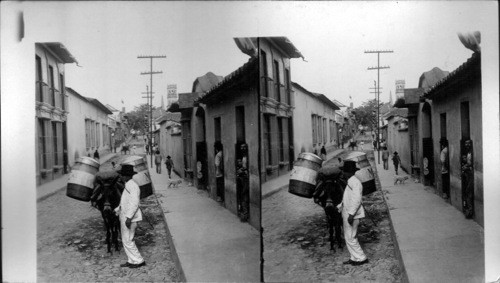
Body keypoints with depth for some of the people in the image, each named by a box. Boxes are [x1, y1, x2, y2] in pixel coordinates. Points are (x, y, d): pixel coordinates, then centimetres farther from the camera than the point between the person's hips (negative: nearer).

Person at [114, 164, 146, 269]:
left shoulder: (132, 186, -18)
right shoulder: (128, 185, 15)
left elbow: (134, 203, -25)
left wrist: (128, 217, -28)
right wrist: (117, 210, 26)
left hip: (130, 218, -10)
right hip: (125, 217, 10)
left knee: (127, 240, -5)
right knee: (126, 240, 13)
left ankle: (139, 261, 3)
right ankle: (132, 261, 20)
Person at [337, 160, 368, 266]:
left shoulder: (355, 182, -18)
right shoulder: (350, 182, 15)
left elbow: (357, 199, -25)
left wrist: (351, 214, -27)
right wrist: (339, 207, 23)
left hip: (352, 215, -10)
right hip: (347, 214, 10)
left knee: (350, 238, -5)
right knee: (349, 237, 15)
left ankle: (361, 258, 4)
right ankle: (355, 258, 22)